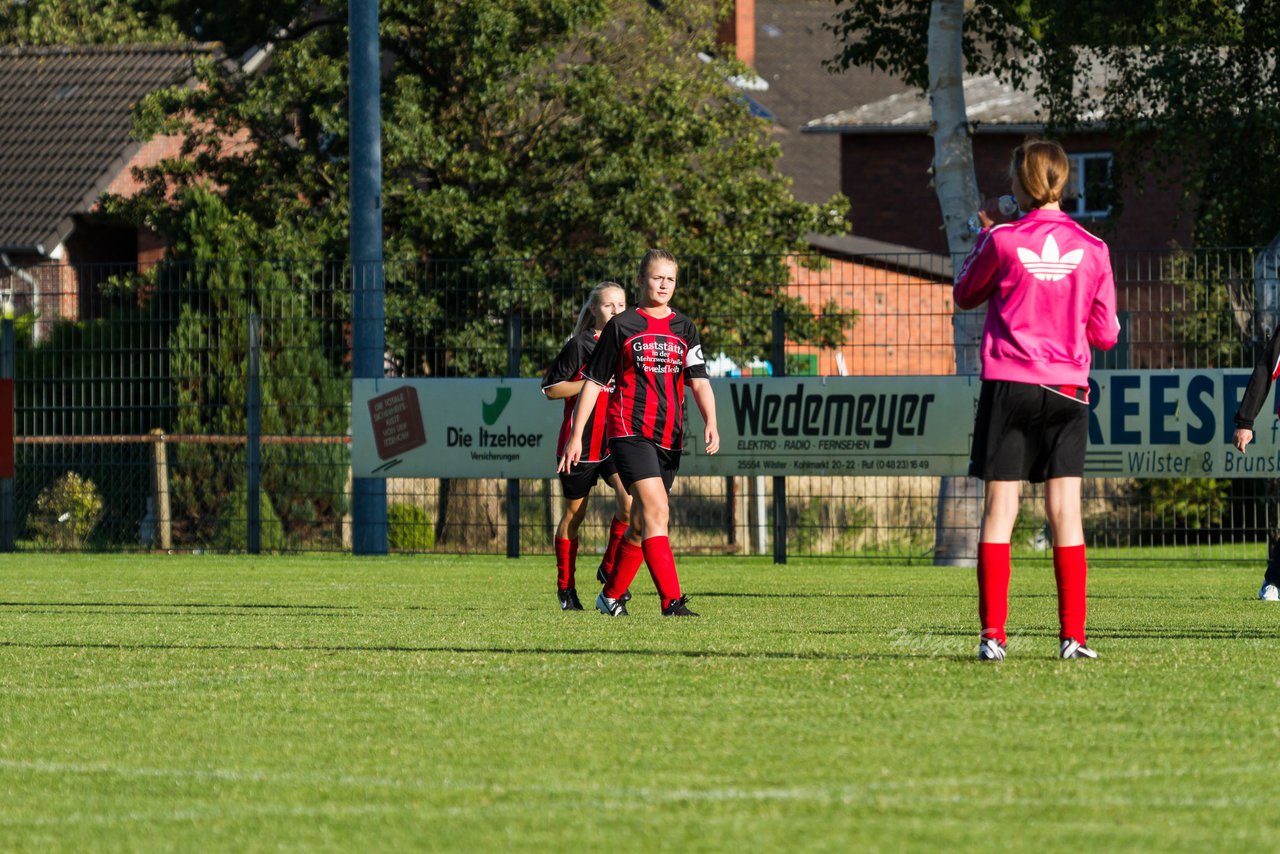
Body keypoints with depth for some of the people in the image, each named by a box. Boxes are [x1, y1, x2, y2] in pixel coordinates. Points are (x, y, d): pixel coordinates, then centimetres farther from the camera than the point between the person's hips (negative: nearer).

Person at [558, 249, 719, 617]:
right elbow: (594, 381, 6)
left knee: (641, 524, 11)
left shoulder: (684, 329, 12)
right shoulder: (622, 326, 2)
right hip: (630, 431, -5)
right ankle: (672, 600, -26)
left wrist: (710, 422, -15)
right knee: (656, 510, -20)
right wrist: (576, 435, 3)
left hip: (669, 438, 5)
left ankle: (611, 596, 28)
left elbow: (699, 381, 3)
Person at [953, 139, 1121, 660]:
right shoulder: (1091, 249, 0)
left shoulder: (1003, 241, -6)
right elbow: (1105, 334, 5)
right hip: (1067, 390, 1)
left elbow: (965, 295, 12)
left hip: (1009, 386, -1)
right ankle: (1072, 636, -2)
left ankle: (993, 634, -5)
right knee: (1065, 514, 3)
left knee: (999, 510, 1)